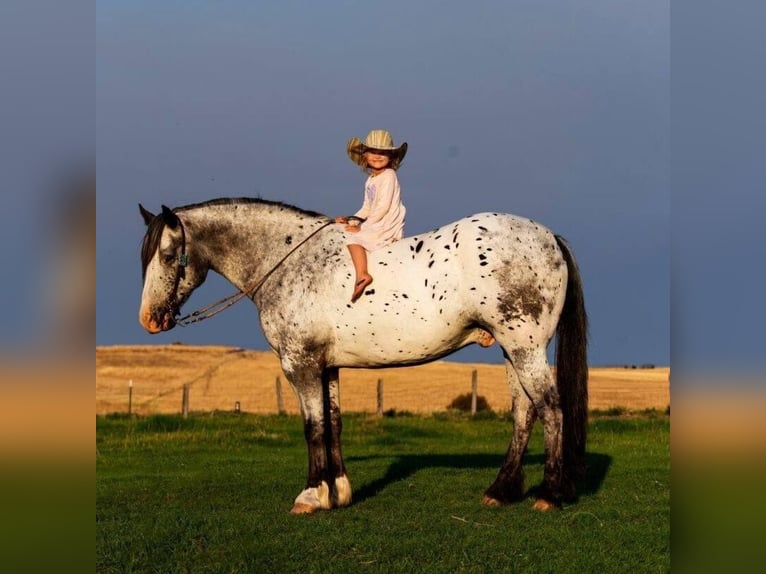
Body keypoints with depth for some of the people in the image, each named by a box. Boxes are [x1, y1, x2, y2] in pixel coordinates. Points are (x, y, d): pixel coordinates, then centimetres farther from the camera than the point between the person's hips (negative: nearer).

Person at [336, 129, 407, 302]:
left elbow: (383, 206, -17)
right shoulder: (371, 180, 16)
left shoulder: (389, 176, -10)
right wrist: (352, 220, 7)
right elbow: (367, 208, 22)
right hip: (377, 225, 9)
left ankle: (362, 275, -29)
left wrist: (362, 227, -15)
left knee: (354, 239, -18)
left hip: (388, 226, -9)